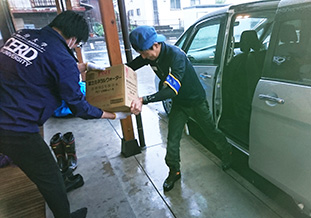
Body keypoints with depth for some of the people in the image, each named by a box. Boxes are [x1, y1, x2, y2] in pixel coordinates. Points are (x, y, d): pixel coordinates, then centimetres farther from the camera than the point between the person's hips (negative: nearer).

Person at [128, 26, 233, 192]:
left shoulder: (176, 55, -34)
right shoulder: (150, 56, -12)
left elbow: (171, 89, -43)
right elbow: (129, 67, 0)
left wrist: (143, 100, -52)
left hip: (196, 101, -5)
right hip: (178, 103, 5)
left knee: (210, 131, 15)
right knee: (172, 139, 2)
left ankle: (227, 152, 45)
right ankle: (174, 172, 23)